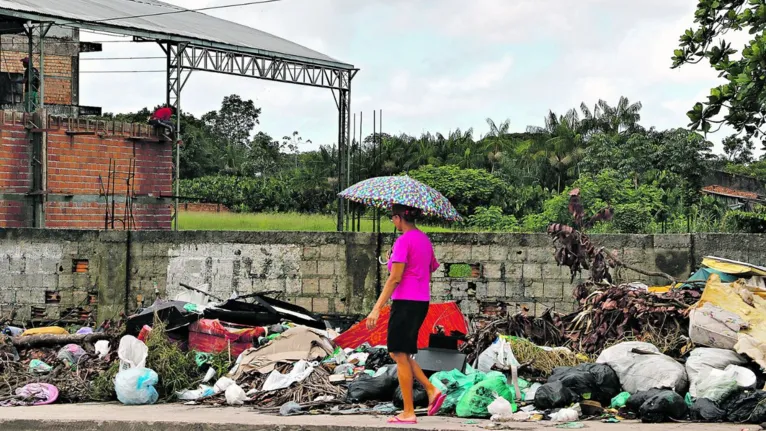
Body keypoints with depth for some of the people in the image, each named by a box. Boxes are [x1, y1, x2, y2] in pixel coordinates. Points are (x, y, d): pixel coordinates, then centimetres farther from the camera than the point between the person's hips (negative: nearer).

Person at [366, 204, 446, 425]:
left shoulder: (403, 241, -14)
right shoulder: (424, 239, 12)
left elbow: (395, 278, -20)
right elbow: (432, 268, 21)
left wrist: (377, 309, -20)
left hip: (405, 301, -9)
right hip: (422, 302, 9)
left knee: (400, 355, -1)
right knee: (398, 353, 17)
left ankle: (408, 413, 1)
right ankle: (432, 390, 7)